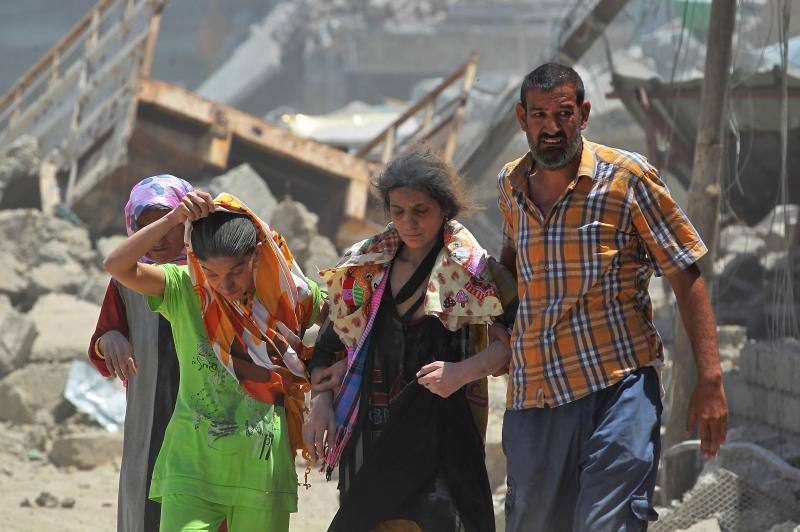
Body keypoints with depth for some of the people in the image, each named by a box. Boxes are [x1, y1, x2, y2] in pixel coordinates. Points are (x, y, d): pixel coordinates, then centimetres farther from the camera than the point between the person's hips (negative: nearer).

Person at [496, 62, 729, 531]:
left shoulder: (628, 176, -4)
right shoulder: (511, 185, 11)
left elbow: (687, 277, -3)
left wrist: (711, 380, -10)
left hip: (616, 387, -5)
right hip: (534, 396, 5)